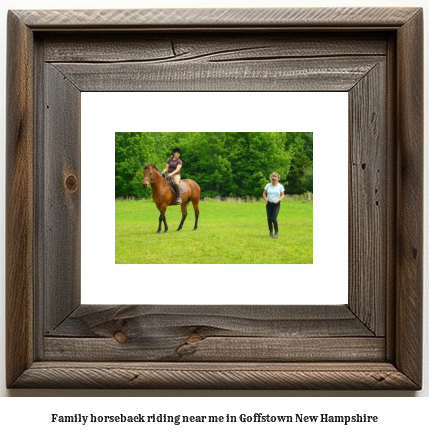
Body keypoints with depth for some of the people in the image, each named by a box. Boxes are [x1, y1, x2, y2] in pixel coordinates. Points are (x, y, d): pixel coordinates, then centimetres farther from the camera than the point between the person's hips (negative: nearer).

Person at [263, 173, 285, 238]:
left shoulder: (280, 186, 0)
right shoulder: (268, 185, 4)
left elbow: (282, 195, 2)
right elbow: (264, 193, 10)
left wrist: (279, 199, -17)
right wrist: (265, 198, -9)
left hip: (276, 204, -3)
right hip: (269, 204, 3)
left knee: (274, 218, -14)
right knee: (269, 219, 3)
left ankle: (276, 232, 1)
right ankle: (271, 232, 19)